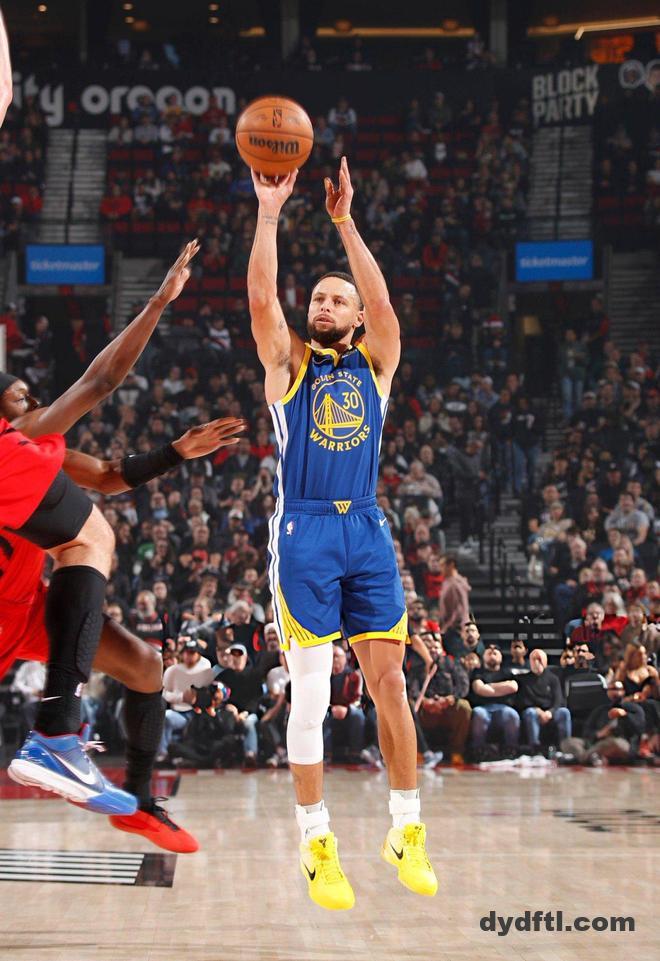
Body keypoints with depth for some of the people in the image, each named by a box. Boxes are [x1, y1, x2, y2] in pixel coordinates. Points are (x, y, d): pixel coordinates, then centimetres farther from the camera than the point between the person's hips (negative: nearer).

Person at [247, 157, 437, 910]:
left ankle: (406, 832, 8)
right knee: (310, 694, -3)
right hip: (305, 533, -2)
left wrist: (344, 220, -11)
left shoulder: (375, 363, 11)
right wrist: (269, 212, -11)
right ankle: (316, 843, 3)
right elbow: (260, 297, -7)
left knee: (390, 683, 0)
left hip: (368, 534, 2)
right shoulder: (287, 362, 8)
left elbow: (383, 301, -6)